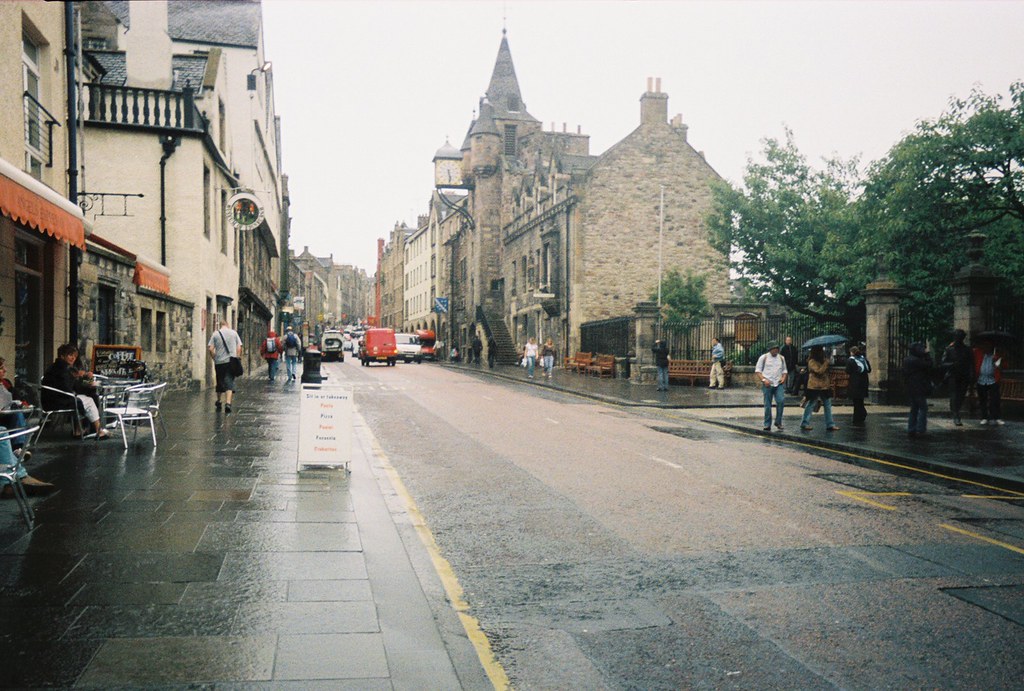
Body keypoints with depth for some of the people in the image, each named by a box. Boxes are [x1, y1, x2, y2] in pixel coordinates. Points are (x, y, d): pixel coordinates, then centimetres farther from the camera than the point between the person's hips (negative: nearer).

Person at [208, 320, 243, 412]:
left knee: (220, 382, 16)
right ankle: (228, 403, -21)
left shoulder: (215, 334, 2)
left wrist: (214, 359, 7)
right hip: (231, 362, -1)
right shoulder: (234, 333, 3)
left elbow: (210, 349, -5)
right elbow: (239, 347, -1)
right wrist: (237, 358, 7)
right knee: (229, 382, -5)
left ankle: (218, 402, 31)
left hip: (219, 362, 1)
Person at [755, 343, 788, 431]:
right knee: (768, 405, 0)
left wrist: (783, 378, 1)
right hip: (767, 384, -3)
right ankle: (767, 424, 8)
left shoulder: (781, 358, 13)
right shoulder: (764, 357, 1)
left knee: (781, 401, -13)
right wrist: (763, 380, -13)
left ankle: (778, 422, 2)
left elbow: (784, 370, 22)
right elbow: (757, 370, 0)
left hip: (778, 384, 3)